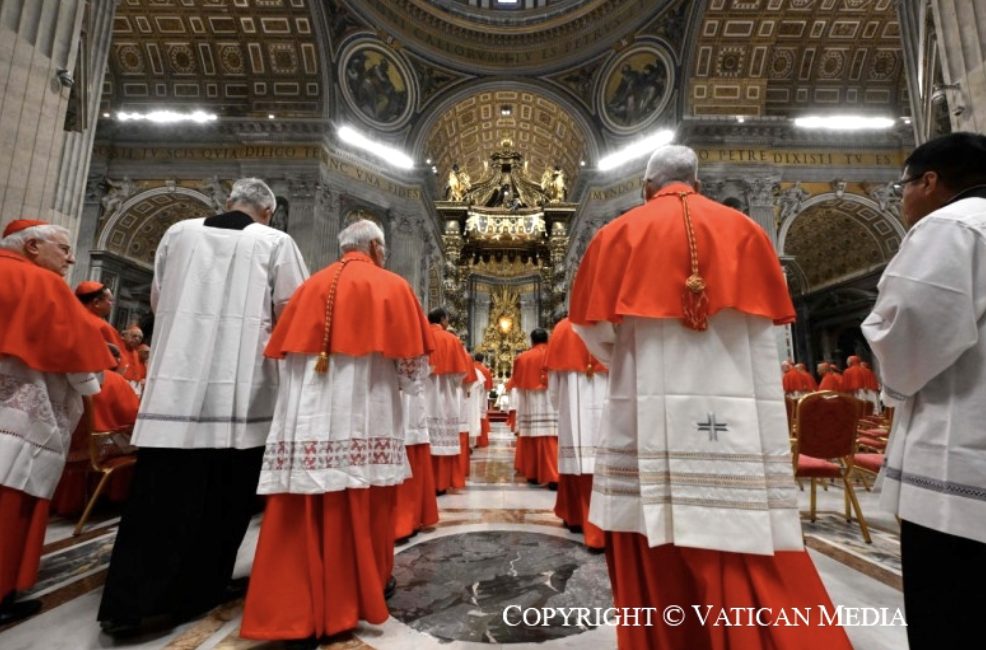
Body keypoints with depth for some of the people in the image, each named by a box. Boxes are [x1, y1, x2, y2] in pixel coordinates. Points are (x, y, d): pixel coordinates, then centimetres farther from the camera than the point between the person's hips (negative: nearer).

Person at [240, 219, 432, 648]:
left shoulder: (311, 286, 14)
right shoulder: (392, 287, 2)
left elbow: (285, 349, 16)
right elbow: (413, 365, -1)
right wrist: (403, 383, 19)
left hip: (307, 418, 4)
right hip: (362, 419, -3)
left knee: (304, 511, 6)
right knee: (360, 507, 8)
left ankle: (298, 611, 15)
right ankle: (362, 592, 25)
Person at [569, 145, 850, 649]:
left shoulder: (619, 234, 3)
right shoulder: (745, 231, 10)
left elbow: (593, 325, 0)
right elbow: (768, 318, 16)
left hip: (646, 415, -1)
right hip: (738, 415, 2)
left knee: (655, 568, 9)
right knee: (755, 573, 8)